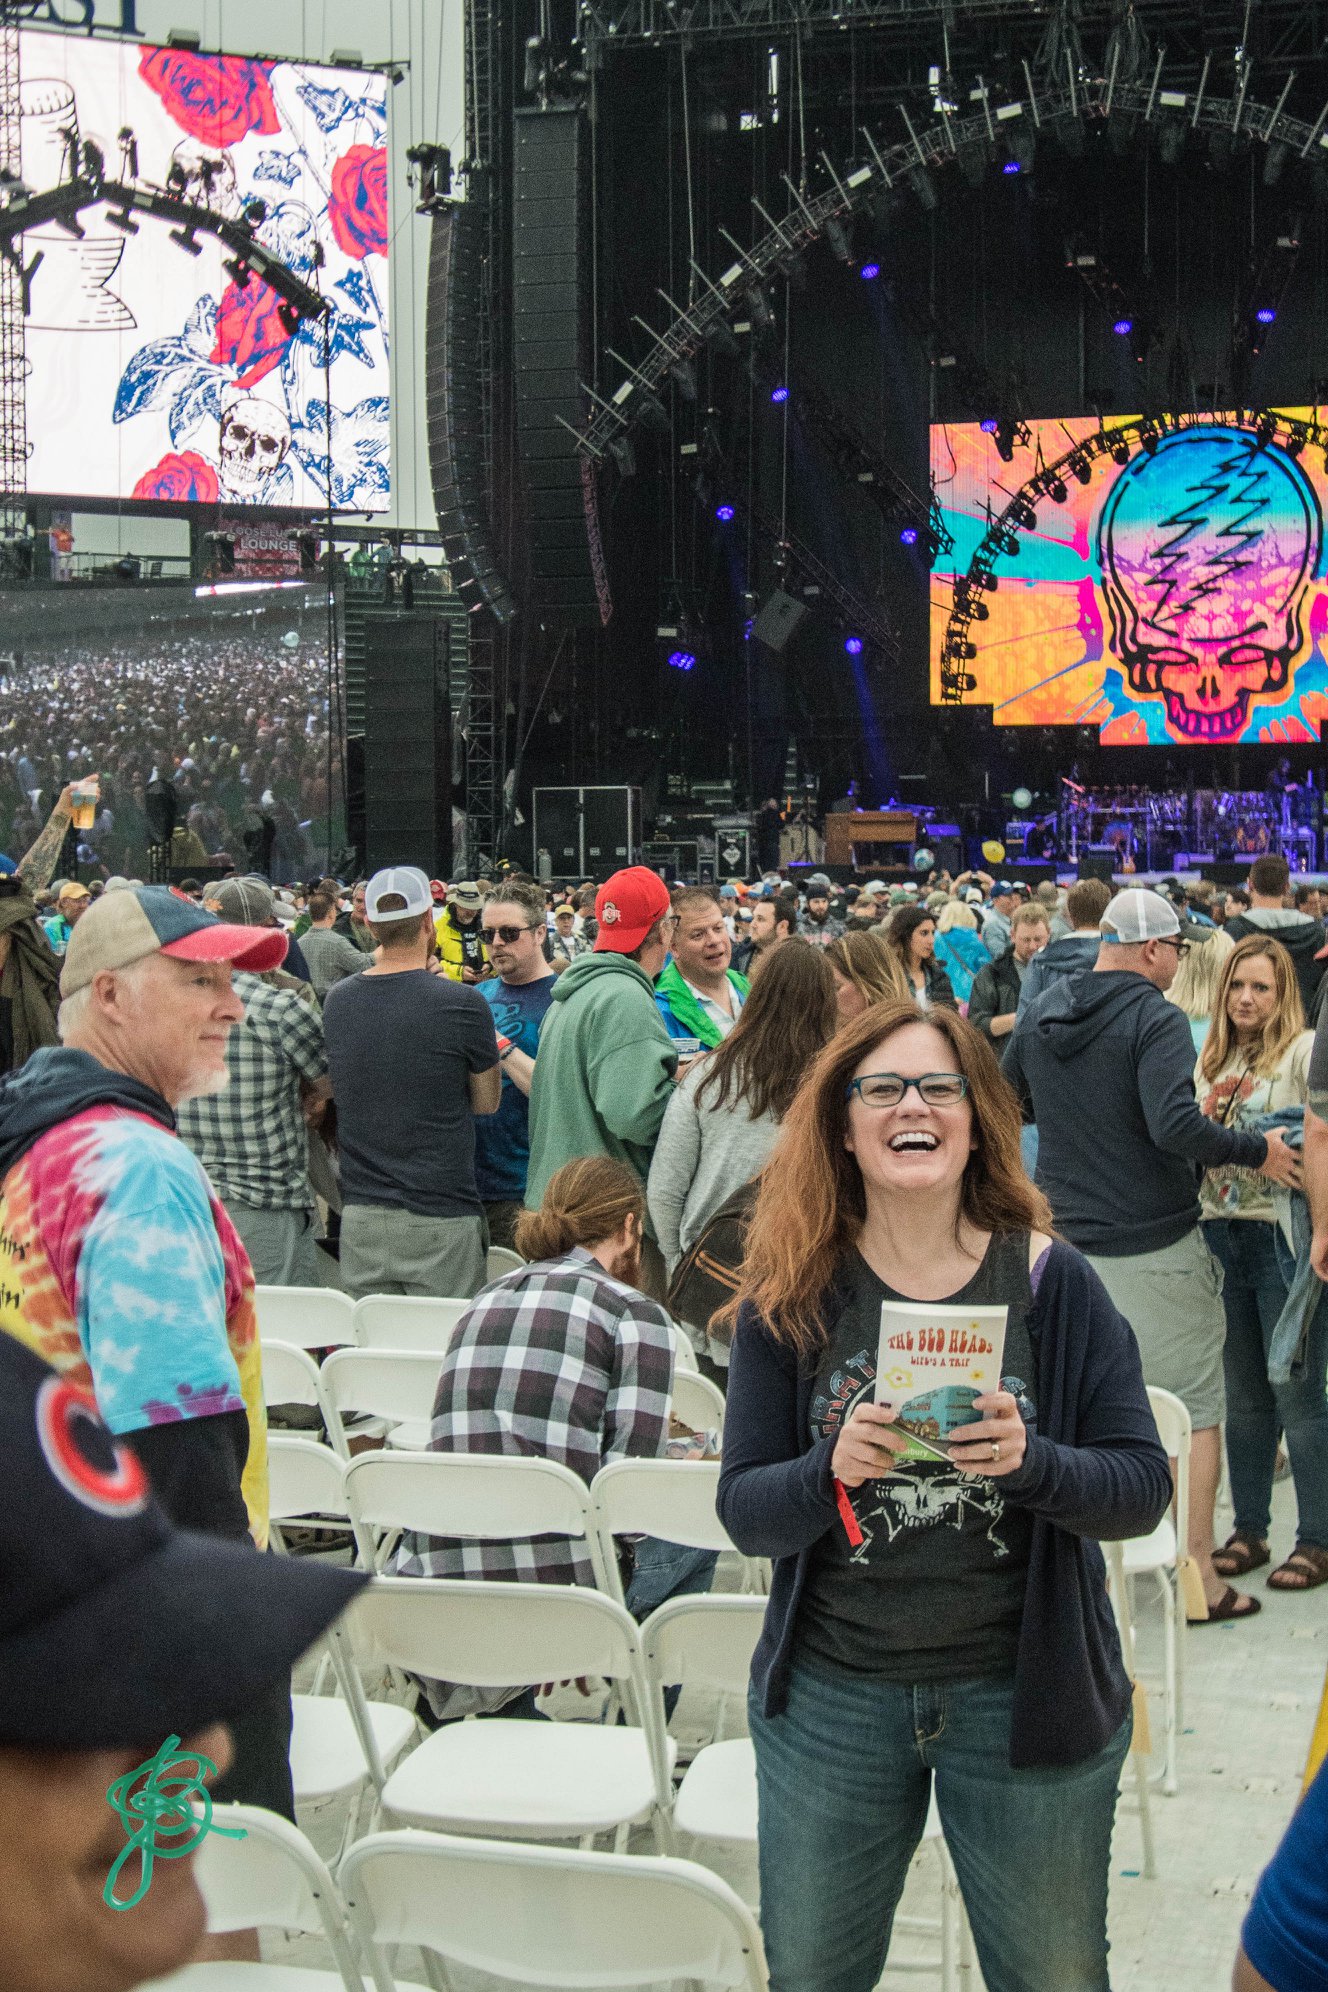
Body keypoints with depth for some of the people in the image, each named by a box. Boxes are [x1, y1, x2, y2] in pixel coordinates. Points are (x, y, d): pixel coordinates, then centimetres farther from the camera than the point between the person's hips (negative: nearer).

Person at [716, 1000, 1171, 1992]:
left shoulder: (1051, 1282, -6)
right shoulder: (791, 1297, -5)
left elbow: (1145, 1487, -7)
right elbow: (744, 1512, -6)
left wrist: (1030, 1463, -26)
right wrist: (834, 1470, -27)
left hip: (1024, 1690, -1)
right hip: (829, 1696, 1)